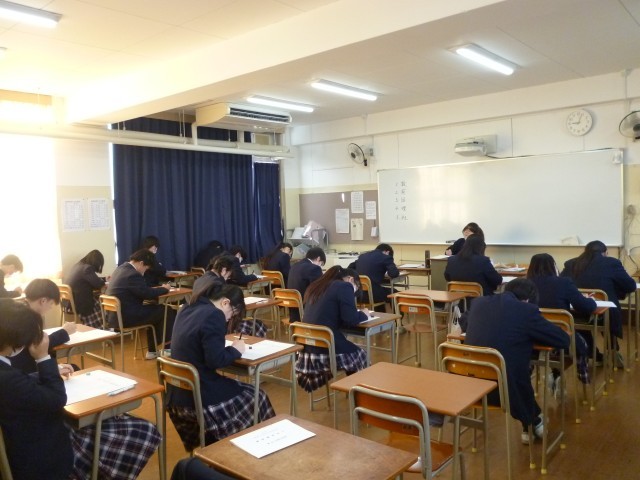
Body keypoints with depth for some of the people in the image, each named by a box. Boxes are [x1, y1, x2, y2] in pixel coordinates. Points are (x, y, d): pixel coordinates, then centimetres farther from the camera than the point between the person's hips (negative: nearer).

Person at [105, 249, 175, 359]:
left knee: (154, 309, 25)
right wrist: (164, 289, 0)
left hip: (115, 315, 10)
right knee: (168, 311, 0)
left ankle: (152, 350, 28)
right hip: (125, 317, -10)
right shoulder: (133, 274, -20)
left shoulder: (121, 268, 12)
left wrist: (159, 288, 8)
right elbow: (148, 294, -18)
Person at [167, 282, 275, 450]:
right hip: (197, 397, -9)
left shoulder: (187, 310, 8)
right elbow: (216, 360, -23)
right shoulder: (214, 315, -19)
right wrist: (236, 350, -6)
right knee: (256, 397, 9)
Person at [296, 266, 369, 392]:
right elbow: (351, 320, -11)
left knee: (351, 350, 27)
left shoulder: (316, 286, 16)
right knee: (360, 355, 19)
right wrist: (363, 314, 9)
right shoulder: (345, 286, -5)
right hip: (326, 350, -7)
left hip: (306, 349, 7)